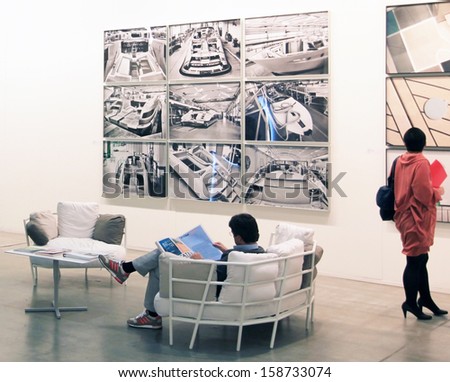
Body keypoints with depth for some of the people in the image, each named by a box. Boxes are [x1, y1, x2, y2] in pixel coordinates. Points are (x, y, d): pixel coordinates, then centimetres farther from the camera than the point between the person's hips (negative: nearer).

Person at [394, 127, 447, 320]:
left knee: (420, 259, 17)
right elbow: (425, 195, -23)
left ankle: (425, 298, 26)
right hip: (417, 219, -8)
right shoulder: (421, 163, -17)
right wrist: (438, 192, -2)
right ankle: (410, 302, 9)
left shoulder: (399, 162, 5)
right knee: (415, 261, 1)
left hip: (405, 216, 8)